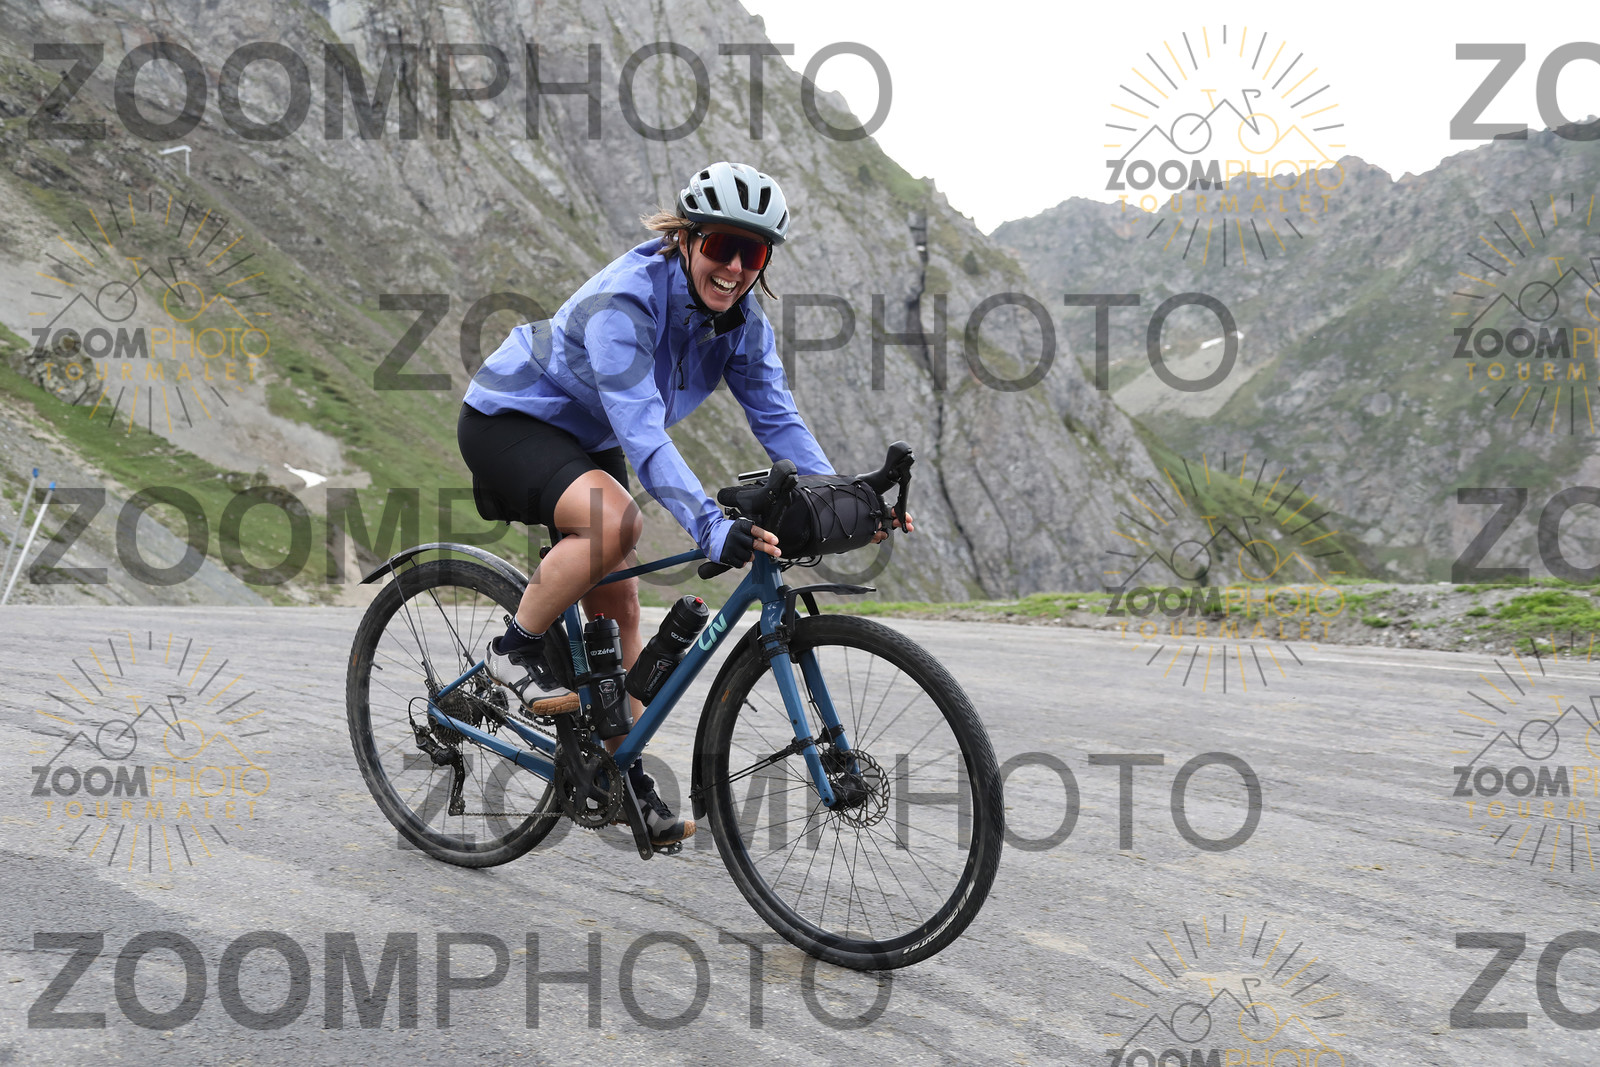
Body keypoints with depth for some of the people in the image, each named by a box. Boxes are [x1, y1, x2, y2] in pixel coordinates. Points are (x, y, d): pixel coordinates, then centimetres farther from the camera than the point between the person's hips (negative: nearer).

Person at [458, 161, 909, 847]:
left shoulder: (741, 320, -10)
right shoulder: (624, 301, -34)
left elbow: (777, 417, -12)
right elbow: (643, 436, -42)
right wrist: (713, 528, -53)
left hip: (586, 442, 8)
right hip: (507, 421, -7)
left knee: (617, 605, 6)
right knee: (616, 522, -34)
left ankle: (623, 775, 17)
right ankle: (516, 649, -12)